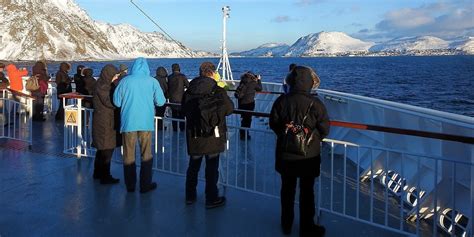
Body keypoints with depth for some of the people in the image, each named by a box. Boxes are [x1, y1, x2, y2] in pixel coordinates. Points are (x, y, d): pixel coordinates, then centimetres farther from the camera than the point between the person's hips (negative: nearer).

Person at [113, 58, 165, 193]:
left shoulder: (125, 81, -2)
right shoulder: (152, 81, -3)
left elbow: (116, 102, 0)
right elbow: (160, 102, -3)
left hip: (128, 122, 1)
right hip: (146, 122, 0)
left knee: (128, 154, 11)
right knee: (146, 154, 10)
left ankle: (130, 185, 17)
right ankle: (145, 185, 13)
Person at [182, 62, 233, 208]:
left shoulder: (189, 91, -2)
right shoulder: (218, 91, -15)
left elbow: (184, 110, 9)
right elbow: (229, 109, -5)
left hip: (193, 136, 4)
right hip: (212, 136, -4)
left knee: (193, 166, 18)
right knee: (212, 168, 7)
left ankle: (190, 196, 28)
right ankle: (211, 199, 15)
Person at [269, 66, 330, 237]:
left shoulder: (281, 101, -11)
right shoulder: (315, 104, -19)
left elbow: (273, 123, 0)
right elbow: (324, 129, -12)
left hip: (285, 154, 3)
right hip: (308, 156, -3)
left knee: (287, 189, 18)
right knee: (306, 192, 11)